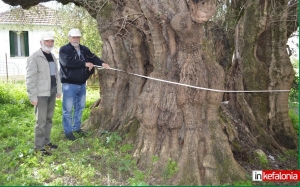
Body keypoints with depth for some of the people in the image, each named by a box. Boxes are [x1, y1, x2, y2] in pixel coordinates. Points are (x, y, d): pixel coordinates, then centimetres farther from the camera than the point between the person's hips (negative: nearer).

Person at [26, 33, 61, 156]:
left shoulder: (52, 57, 15)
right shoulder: (34, 57, -9)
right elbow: (30, 78, -13)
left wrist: (59, 90, 15)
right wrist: (32, 96, -17)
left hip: (52, 92, 8)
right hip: (41, 94, -7)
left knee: (49, 119, 14)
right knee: (41, 120, -5)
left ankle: (46, 142, 25)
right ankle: (39, 147, 3)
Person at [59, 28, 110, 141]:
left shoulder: (85, 50, 9)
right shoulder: (64, 50, -8)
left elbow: (93, 58, -5)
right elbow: (68, 62, -25)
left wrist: (102, 63, -26)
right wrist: (85, 64, -24)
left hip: (82, 84, 6)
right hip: (69, 84, -6)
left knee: (80, 107, 16)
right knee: (68, 109, 1)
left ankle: (77, 128, 31)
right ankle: (68, 131, 13)